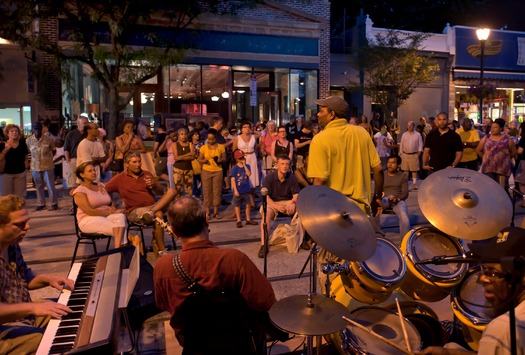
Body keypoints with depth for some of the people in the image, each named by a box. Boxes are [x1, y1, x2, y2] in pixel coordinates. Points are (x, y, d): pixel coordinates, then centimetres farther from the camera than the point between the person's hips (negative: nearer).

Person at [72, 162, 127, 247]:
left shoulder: (101, 185, 18)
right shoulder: (79, 191, -1)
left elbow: (111, 203, 19)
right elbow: (89, 211, -12)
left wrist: (113, 209, -6)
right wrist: (110, 213, -16)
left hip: (106, 216, 5)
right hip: (88, 220, -4)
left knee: (120, 216, -32)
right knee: (115, 228, -33)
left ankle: (118, 249, -47)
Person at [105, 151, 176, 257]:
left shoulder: (147, 174, 17)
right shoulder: (120, 178, 8)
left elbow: (161, 192, 14)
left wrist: (153, 185, -6)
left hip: (153, 206, 4)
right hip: (135, 211, -4)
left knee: (171, 191, -20)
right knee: (158, 214, -35)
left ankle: (151, 212, -37)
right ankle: (160, 250, -26)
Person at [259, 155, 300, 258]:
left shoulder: (292, 178, -2)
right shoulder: (269, 178, -10)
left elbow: (296, 195, -4)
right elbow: (265, 197, -15)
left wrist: (293, 204, -28)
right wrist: (277, 206, -32)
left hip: (288, 202, 3)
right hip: (272, 202, -2)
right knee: (266, 214, -35)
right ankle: (264, 245, -37)